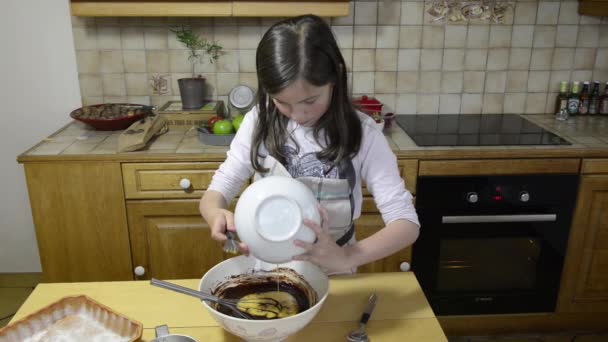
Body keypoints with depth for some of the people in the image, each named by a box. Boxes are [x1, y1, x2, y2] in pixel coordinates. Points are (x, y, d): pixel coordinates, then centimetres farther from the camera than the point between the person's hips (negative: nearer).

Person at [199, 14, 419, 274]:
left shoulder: (361, 134, -14)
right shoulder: (258, 123, -8)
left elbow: (406, 222, -16)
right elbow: (216, 192, -4)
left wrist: (346, 258, -32)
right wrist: (217, 215, -28)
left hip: (331, 275, -1)